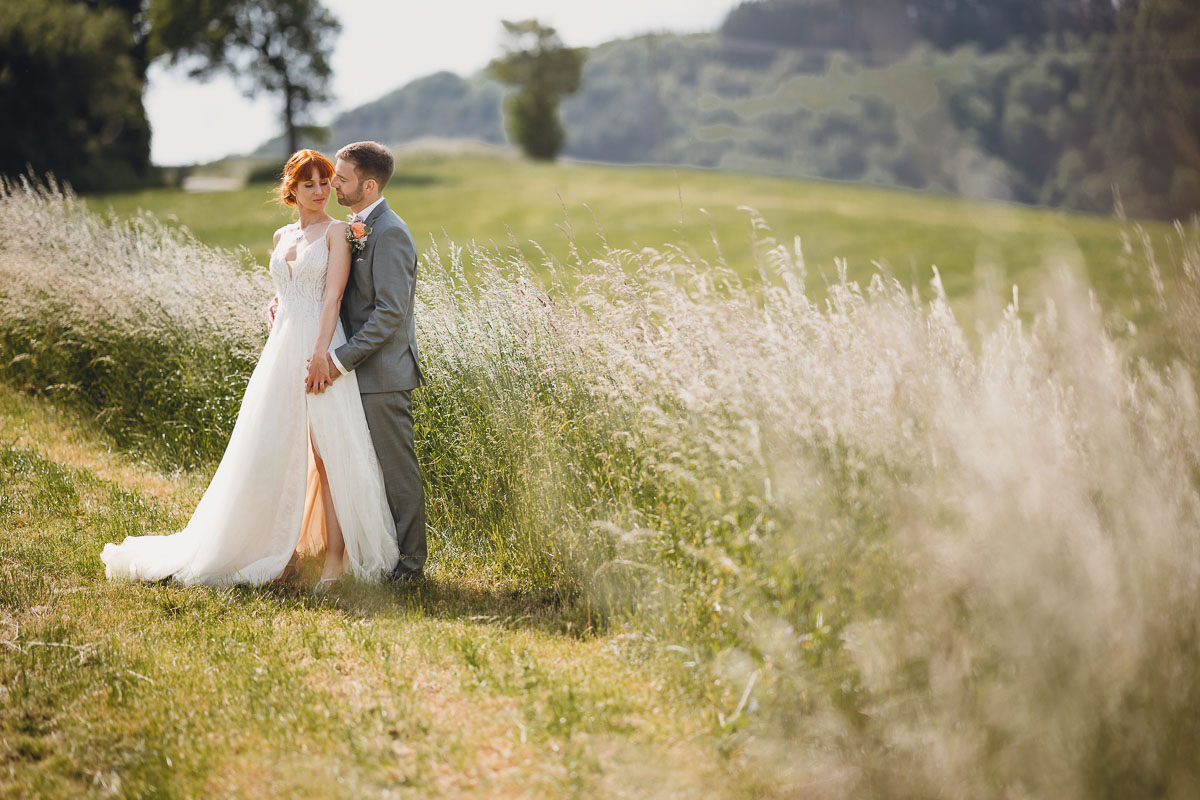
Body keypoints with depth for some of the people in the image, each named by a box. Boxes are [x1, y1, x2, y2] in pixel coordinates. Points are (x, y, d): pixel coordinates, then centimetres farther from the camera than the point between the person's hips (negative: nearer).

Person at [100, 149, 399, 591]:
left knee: (328, 454, -5)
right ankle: (283, 546, 17)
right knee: (272, 453, 6)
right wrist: (273, 351, 14)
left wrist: (320, 355, -20)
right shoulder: (282, 237, 17)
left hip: (322, 347, -6)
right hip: (281, 351, 6)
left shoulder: (337, 232, -2)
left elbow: (333, 297, -11)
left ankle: (335, 558, 0)